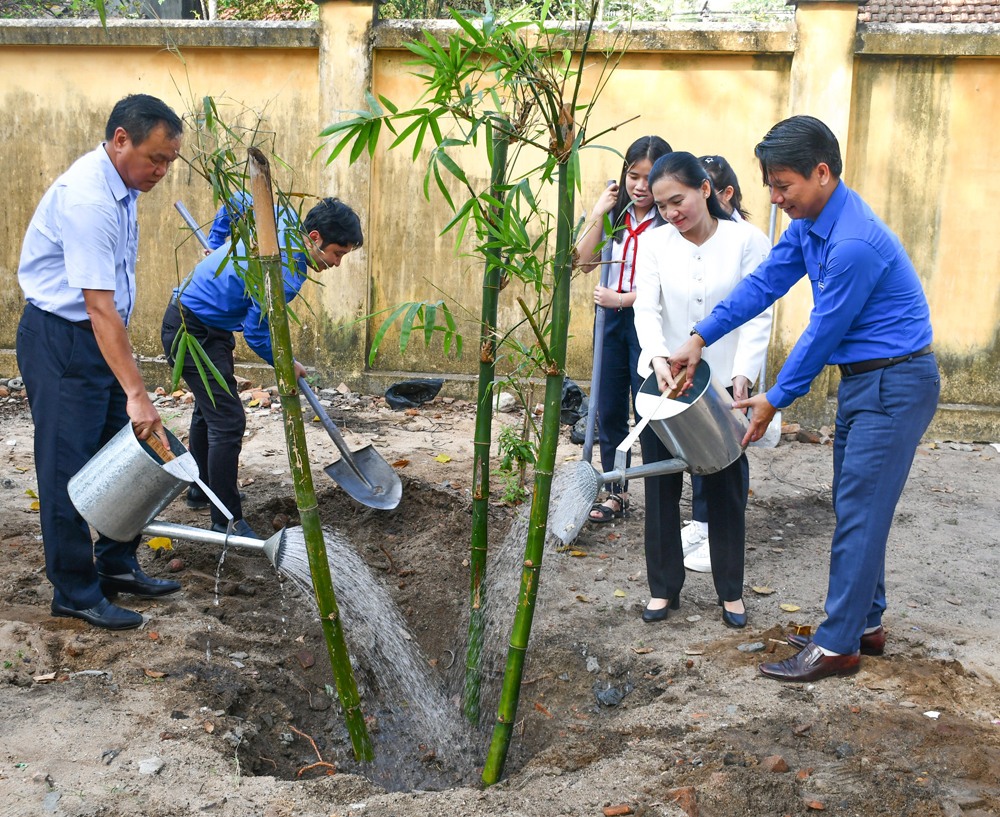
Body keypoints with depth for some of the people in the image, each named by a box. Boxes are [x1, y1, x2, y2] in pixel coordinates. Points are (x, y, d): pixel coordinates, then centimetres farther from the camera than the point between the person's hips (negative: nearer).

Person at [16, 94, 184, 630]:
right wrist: (136, 393, -34)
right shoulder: (86, 199, -25)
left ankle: (118, 567, 26)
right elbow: (98, 306, -31)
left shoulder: (120, 186, 6)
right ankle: (76, 593, 9)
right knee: (69, 467, -2)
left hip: (100, 337, 10)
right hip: (59, 340, -10)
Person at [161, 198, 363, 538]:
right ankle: (227, 520, -9)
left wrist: (217, 248, 24)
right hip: (195, 333, -11)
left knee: (209, 408, 25)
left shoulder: (284, 221, -4)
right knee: (228, 421, -14)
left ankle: (201, 487, 43)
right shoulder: (285, 272, -30)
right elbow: (257, 334, -21)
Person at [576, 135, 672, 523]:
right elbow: (585, 262, 4)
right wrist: (597, 216, -5)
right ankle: (616, 493, 26)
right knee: (609, 412, 12)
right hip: (611, 321, 6)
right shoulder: (617, 216, 7)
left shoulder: (669, 223, -12)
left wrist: (619, 298, -13)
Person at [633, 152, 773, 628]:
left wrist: (743, 375, -18)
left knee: (727, 487, 6)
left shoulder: (748, 240, -5)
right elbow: (647, 309, -5)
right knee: (661, 486, 7)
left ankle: (731, 590, 23)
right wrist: (658, 358, -24)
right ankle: (664, 587, 22)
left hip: (724, 386, -2)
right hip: (663, 382, 2)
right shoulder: (655, 244, 1)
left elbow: (759, 316, -7)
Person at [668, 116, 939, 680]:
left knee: (860, 513, -7)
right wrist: (700, 339, 4)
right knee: (856, 508, 15)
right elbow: (765, 282, 10)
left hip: (896, 385, -10)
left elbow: (823, 333, -20)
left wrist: (776, 401, -9)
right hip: (863, 380, 10)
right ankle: (865, 623, 26)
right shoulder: (809, 223, 4)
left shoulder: (854, 242, -26)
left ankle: (839, 645, 0)